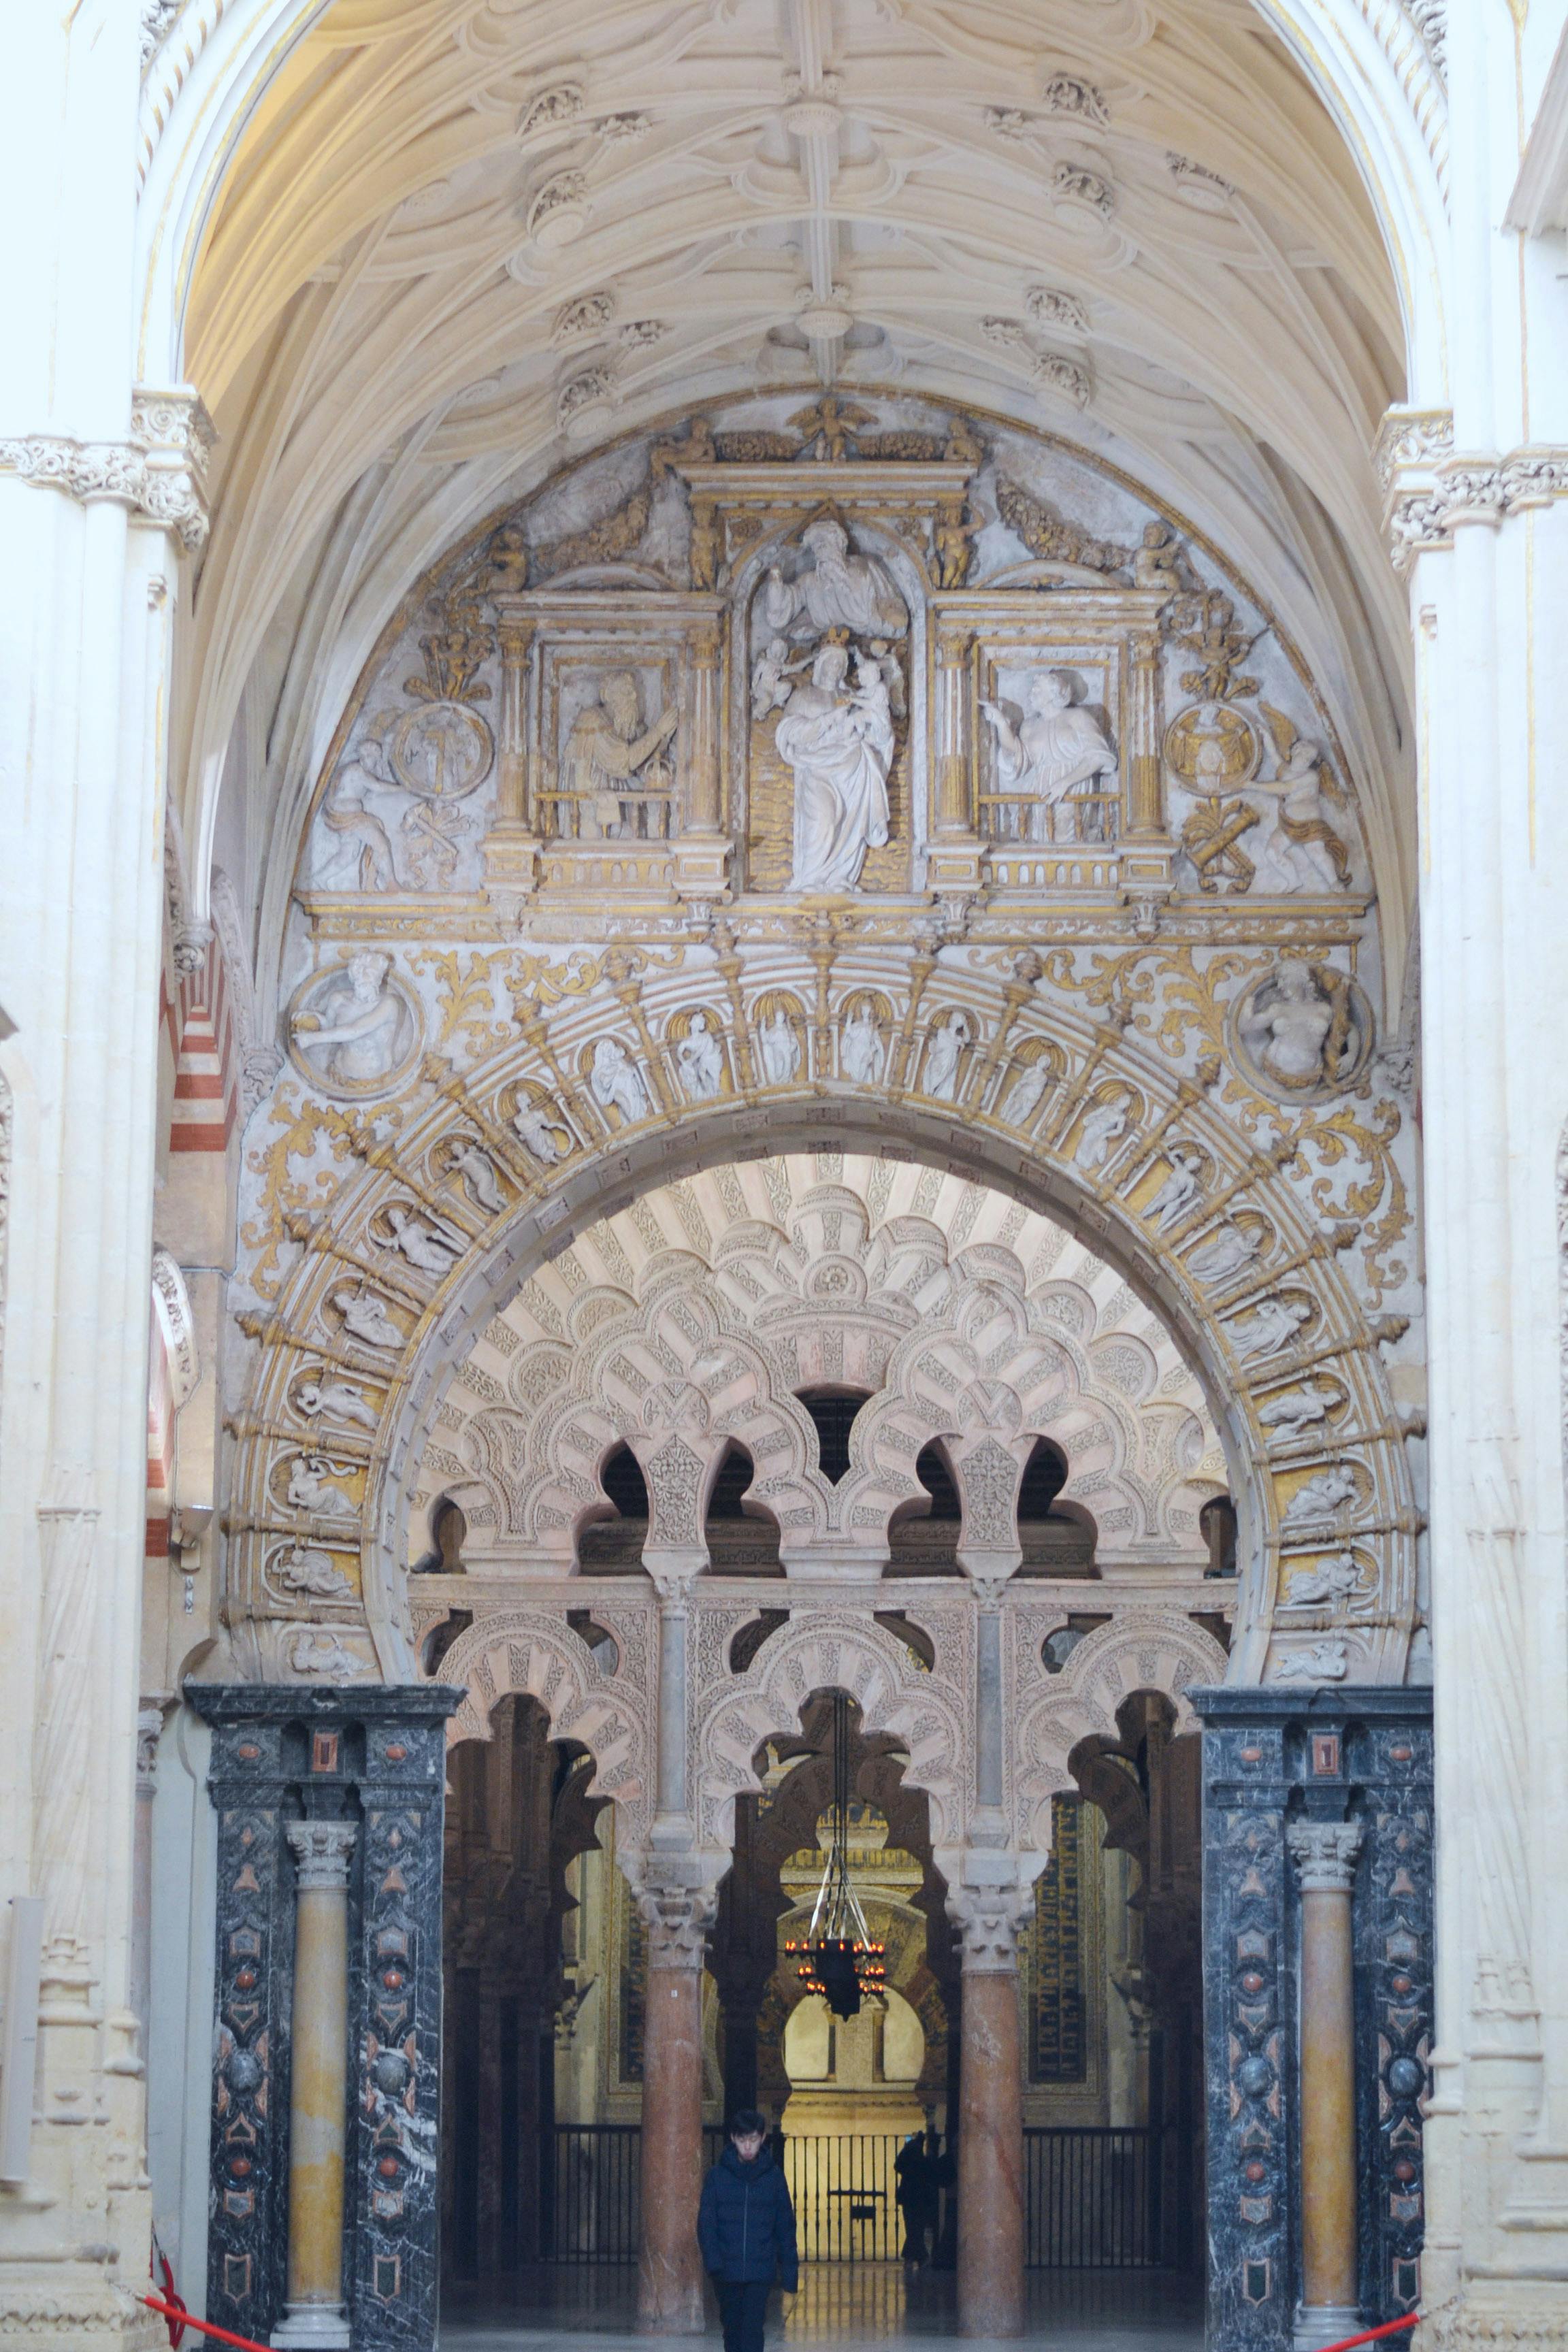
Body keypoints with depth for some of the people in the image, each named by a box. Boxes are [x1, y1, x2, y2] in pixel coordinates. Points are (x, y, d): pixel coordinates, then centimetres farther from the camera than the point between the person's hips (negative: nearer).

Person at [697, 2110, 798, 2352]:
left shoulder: (773, 2176, 3)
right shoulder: (718, 2175, 2)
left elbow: (785, 2226, 6)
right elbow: (706, 2222, 0)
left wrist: (790, 2269, 3)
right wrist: (713, 2260, -14)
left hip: (760, 2271, -1)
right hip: (727, 2271, 1)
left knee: (753, 2328, -11)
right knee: (732, 2327, 12)